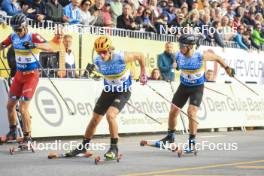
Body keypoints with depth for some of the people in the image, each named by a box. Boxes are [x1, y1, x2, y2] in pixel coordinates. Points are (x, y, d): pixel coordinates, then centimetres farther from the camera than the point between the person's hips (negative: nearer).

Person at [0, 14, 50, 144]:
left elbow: (48, 47, -32)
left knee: (23, 109, -11)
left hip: (31, 76, -6)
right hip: (19, 75, 6)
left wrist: (34, 45, -49)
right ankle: (12, 132, 31)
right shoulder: (13, 37, 0)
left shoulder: (33, 37, -17)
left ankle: (27, 137, 1)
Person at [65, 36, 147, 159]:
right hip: (108, 90, 5)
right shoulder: (97, 61, -13)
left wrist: (143, 73, 2)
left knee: (110, 115, -27)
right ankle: (83, 146, 26)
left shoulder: (122, 57, -26)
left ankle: (114, 148, -13)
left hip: (123, 92, -5)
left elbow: (139, 56, -8)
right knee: (95, 119, 7)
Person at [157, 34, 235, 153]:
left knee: (191, 113, -18)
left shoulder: (200, 56, -24)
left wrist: (227, 68, 6)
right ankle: (170, 137, 27)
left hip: (197, 88, -4)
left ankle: (192, 142, -6)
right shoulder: (178, 55, -15)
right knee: (173, 112, 4)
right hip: (184, 86, 4)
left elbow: (217, 58, -4)